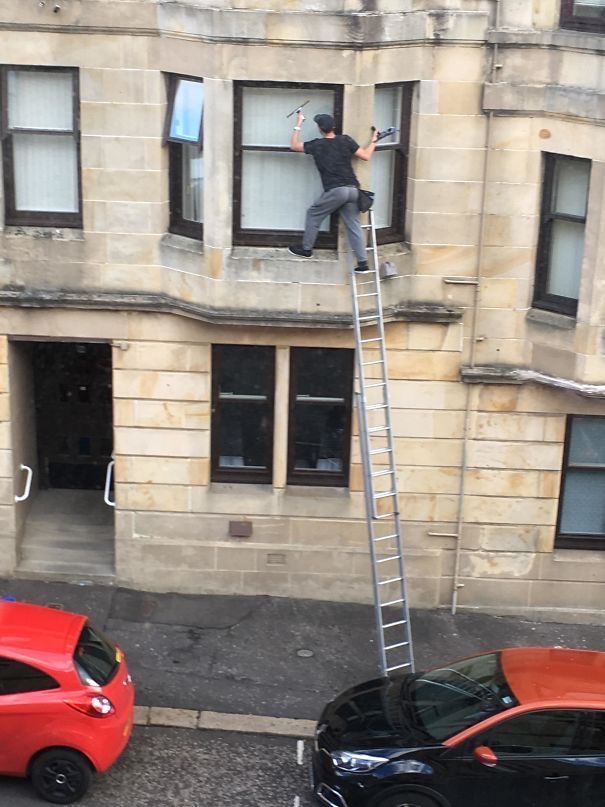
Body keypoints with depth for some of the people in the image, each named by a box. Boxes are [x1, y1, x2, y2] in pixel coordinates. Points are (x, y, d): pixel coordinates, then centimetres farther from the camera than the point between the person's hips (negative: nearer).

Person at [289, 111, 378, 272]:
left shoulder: (317, 145, 2)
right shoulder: (345, 140, 7)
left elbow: (294, 146, 15)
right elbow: (365, 156, 10)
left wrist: (298, 125, 23)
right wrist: (373, 141, 27)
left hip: (335, 190, -4)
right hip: (353, 189, 4)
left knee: (313, 214, 17)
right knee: (353, 225, 8)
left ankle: (306, 249, 25)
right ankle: (363, 263, 2)